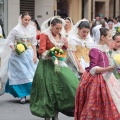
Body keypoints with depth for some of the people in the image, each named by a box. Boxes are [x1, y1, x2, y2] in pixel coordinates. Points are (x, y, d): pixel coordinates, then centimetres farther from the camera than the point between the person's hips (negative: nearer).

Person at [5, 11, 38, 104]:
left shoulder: (32, 29, 2)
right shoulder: (16, 29, -7)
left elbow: (34, 43, 7)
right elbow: (10, 41, -2)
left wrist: (35, 55, 2)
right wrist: (14, 49, -19)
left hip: (29, 54, 3)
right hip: (18, 55, -3)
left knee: (31, 74, 1)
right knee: (21, 74, -4)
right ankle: (22, 95, 2)